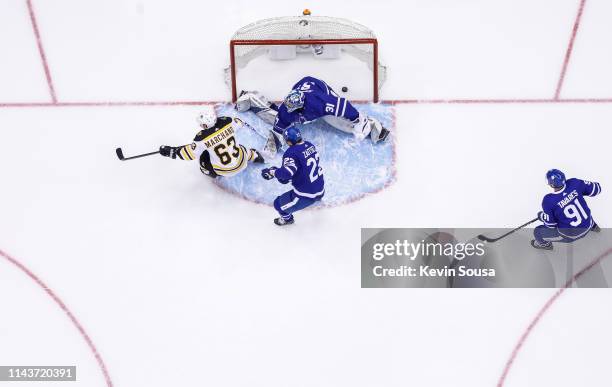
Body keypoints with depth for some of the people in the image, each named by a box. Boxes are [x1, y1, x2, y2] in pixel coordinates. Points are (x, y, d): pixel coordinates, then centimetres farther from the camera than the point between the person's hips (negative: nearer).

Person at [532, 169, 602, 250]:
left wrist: (541, 216, 4)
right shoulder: (574, 183, -19)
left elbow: (550, 224, -16)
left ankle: (545, 244, 41)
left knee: (538, 232, 9)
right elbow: (596, 189, -2)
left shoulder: (548, 201, -29)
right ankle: (593, 226, 61)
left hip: (570, 235, -5)